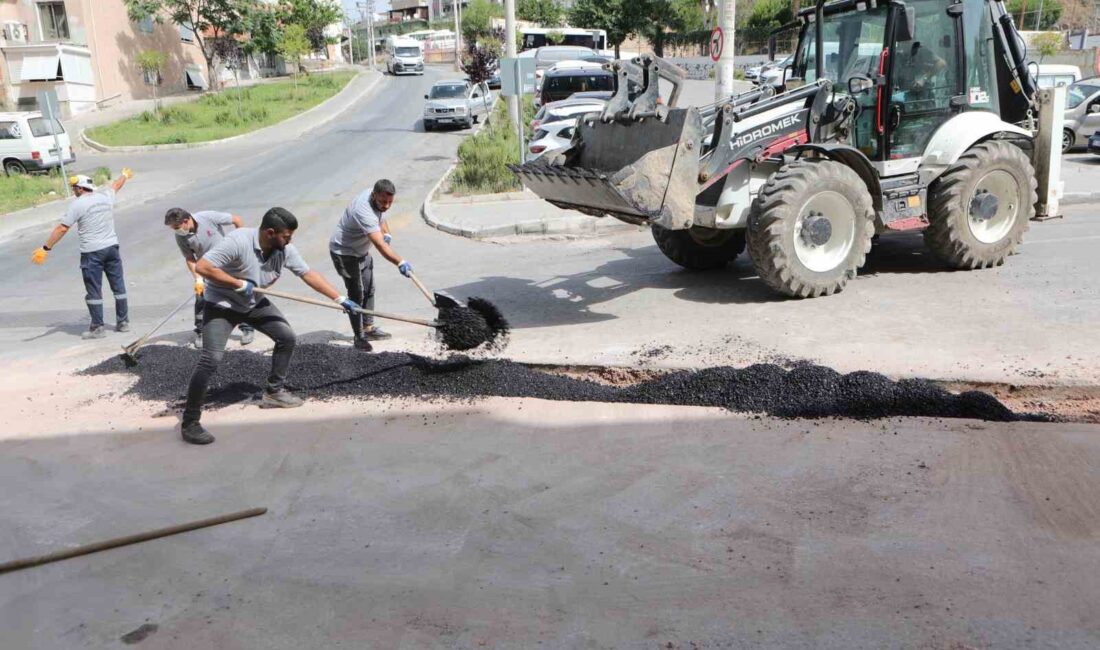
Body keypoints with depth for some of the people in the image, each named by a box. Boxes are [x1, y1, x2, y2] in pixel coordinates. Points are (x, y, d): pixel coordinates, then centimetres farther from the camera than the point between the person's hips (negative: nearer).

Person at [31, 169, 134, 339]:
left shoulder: (78, 204, -9)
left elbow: (62, 229, -10)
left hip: (92, 252, -5)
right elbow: (116, 186, 29)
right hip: (112, 247, 6)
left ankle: (97, 328, 4)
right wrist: (125, 175, 51)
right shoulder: (105, 196, 6)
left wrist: (46, 248, -5)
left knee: (94, 291, 1)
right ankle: (123, 322, 19)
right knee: (118, 286, 12)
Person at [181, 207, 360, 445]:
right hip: (221, 304, -7)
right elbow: (202, 267, -34)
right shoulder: (238, 241, -32)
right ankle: (190, 422, -8)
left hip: (254, 302, 7)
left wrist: (340, 299, -7)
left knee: (287, 337, 5)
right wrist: (238, 283, -31)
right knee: (211, 359, -19)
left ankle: (273, 393, 22)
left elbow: (309, 274, -5)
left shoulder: (285, 250, -13)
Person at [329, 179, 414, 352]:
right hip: (345, 253, -10)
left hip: (362, 251, 10)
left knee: (368, 290, 17)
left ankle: (368, 328, 31)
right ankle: (359, 337, -1)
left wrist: (387, 233, -5)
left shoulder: (378, 202, -9)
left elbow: (381, 218, 16)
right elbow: (380, 245, -49)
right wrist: (400, 263, -60)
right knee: (356, 294, -9)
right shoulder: (364, 211, -38)